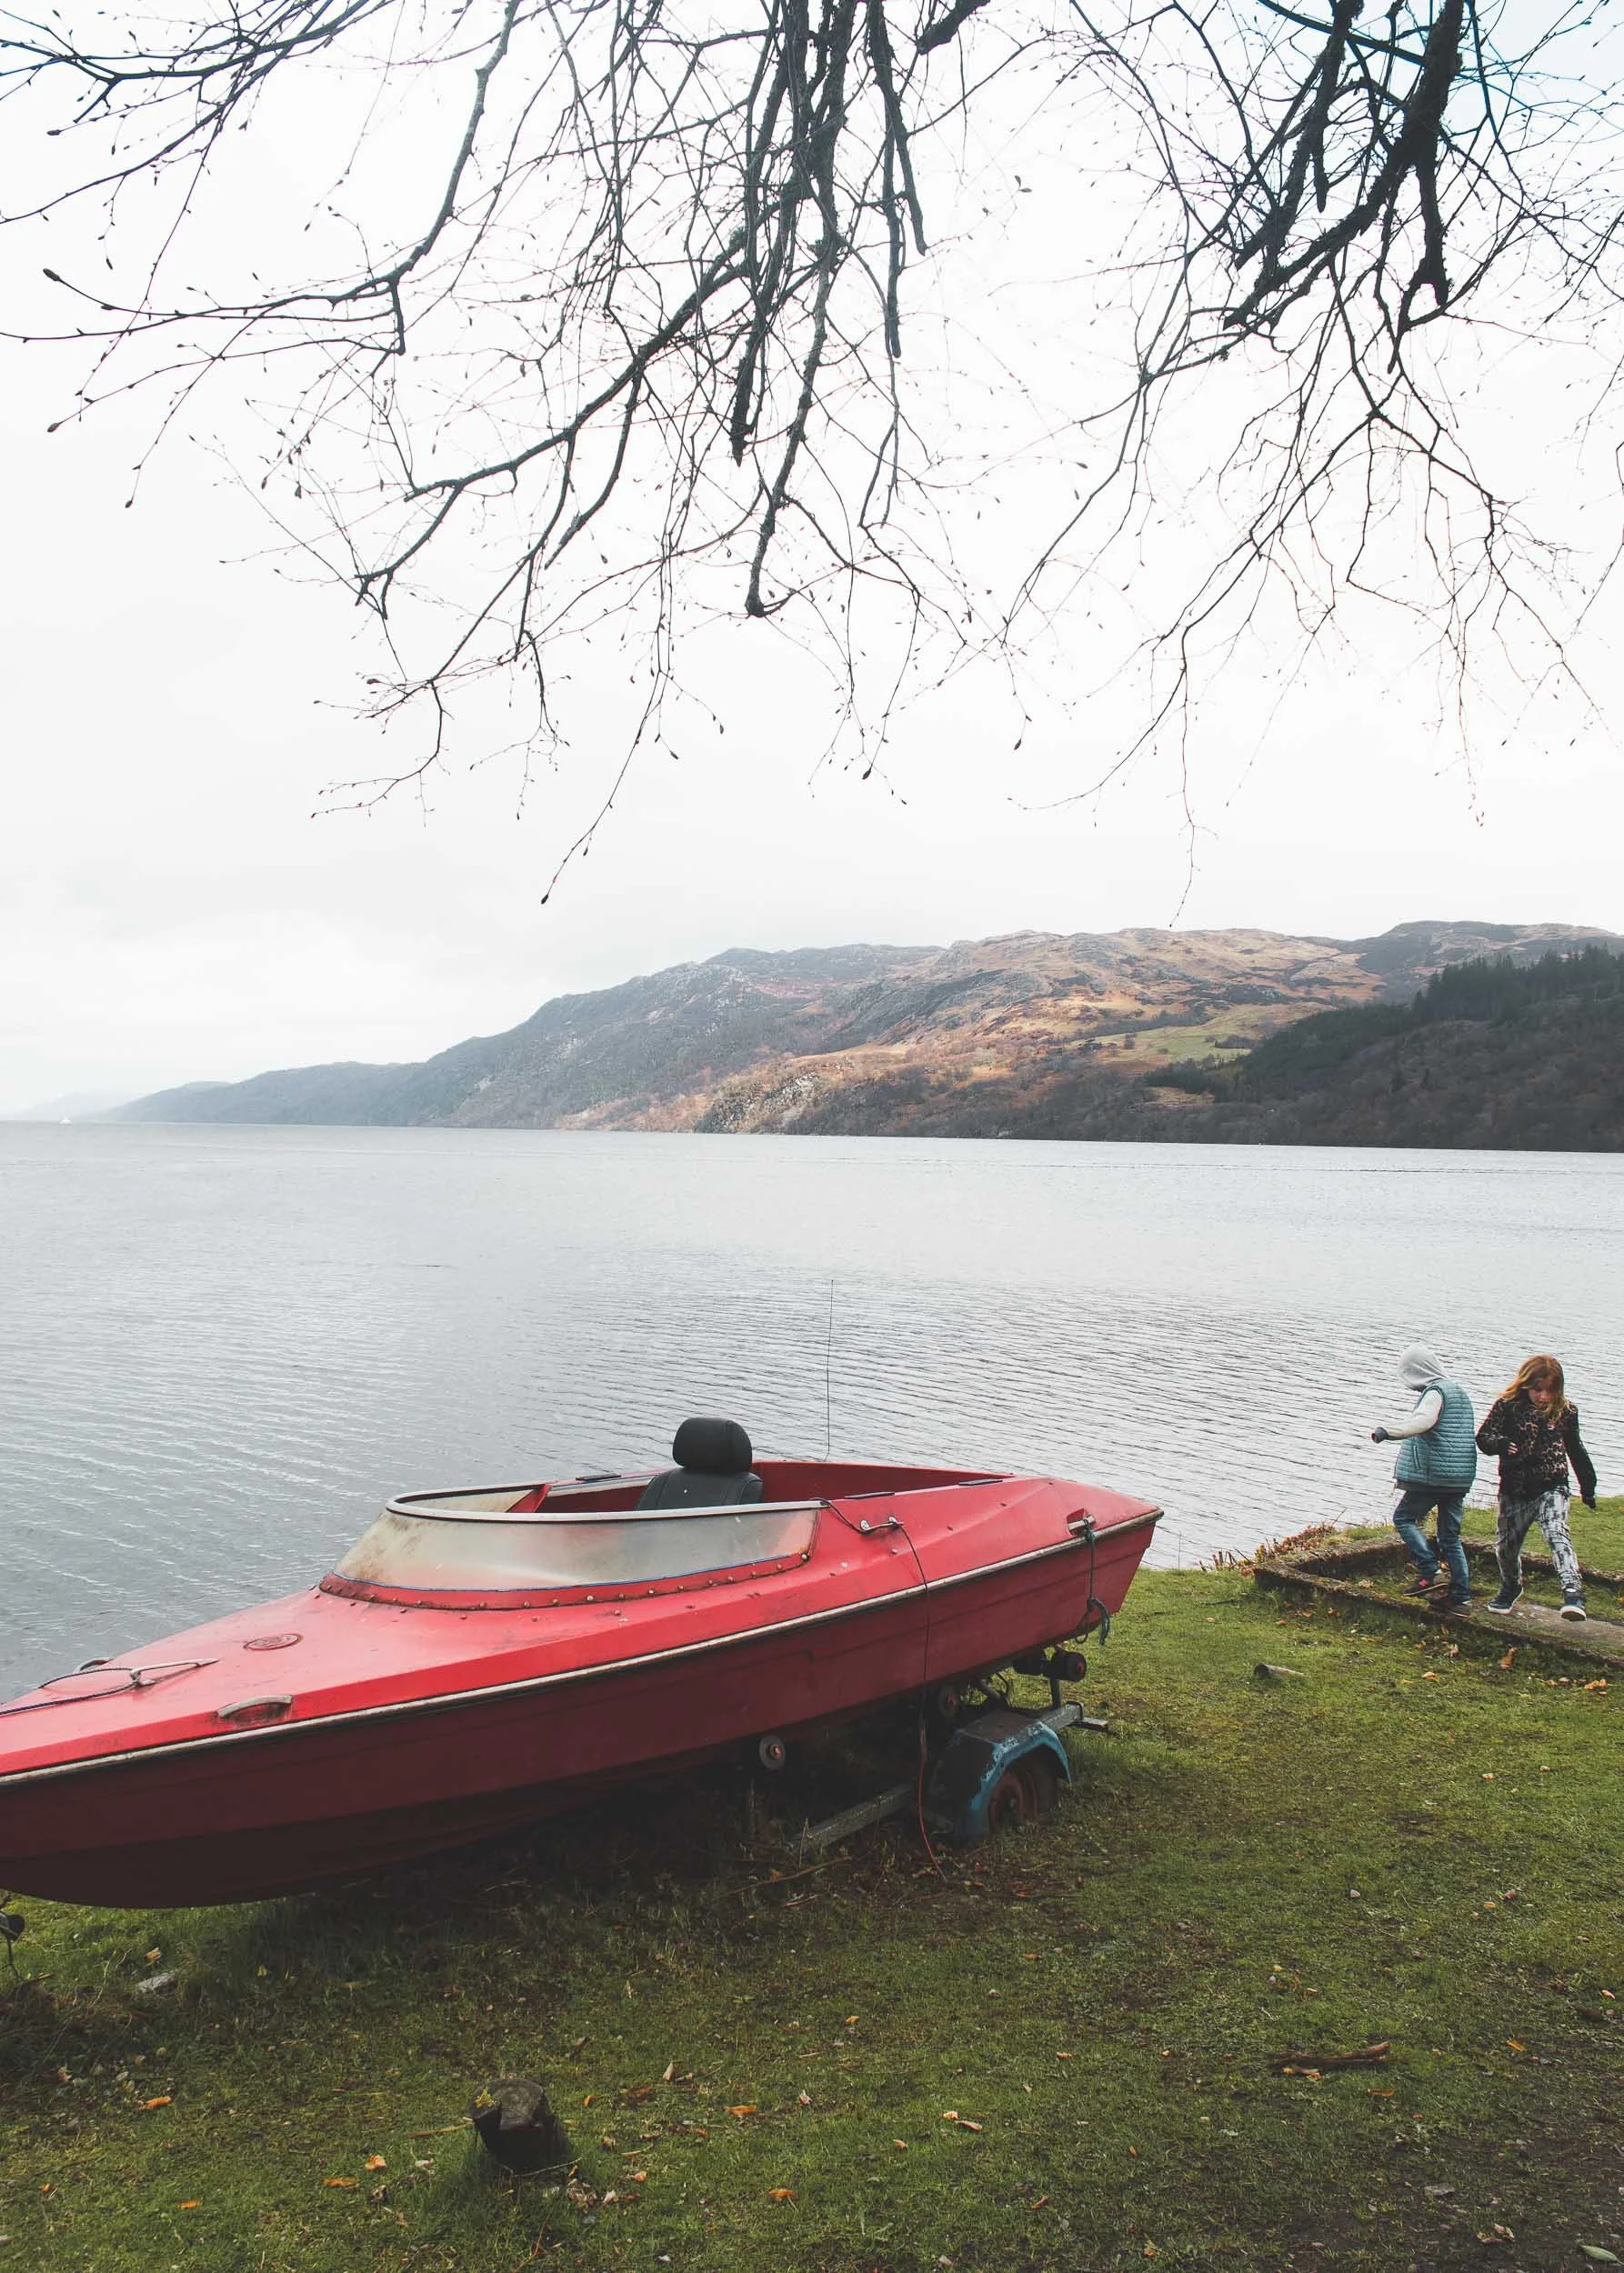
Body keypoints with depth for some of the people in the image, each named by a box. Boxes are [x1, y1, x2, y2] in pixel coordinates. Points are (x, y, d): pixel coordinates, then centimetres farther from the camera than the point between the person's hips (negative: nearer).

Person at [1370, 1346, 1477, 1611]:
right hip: (1461, 1478, 8)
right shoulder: (1459, 1391, 18)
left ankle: (1430, 1572, -7)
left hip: (1433, 1474, -8)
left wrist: (1388, 1432, -40)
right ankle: (1462, 1596, 10)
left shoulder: (1435, 1391, -11)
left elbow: (1423, 1420, -31)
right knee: (1450, 1536, 12)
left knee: (1404, 1518, 6)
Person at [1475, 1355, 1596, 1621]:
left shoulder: (1565, 1412, 0)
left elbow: (1576, 1450, 13)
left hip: (1551, 1488, -1)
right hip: (1514, 1491, 2)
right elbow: (1483, 1437, -8)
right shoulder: (1506, 1407, -5)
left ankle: (1573, 1593, -35)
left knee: (1557, 1535, -25)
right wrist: (1500, 1444, -30)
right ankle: (1510, 1589, 40)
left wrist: (1587, 1486, 17)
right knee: (1506, 1544, 14)